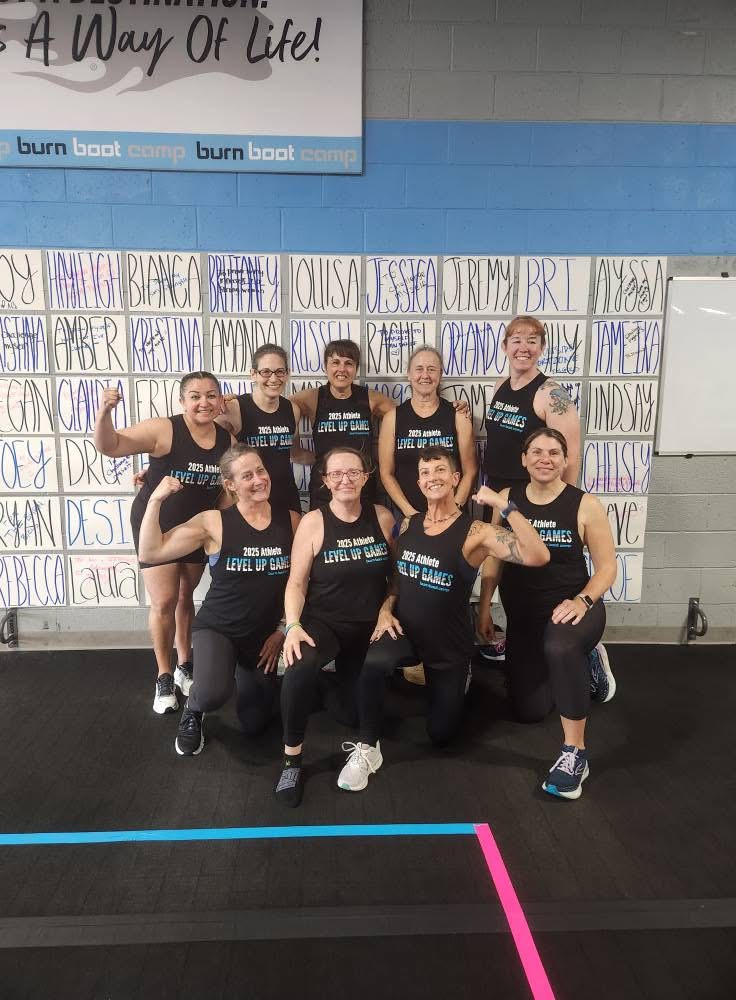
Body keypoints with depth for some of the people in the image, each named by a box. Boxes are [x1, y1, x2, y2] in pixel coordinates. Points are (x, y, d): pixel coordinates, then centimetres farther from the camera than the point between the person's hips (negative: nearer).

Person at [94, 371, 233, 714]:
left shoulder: (228, 440, -7)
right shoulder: (163, 430, -21)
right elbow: (109, 446, -26)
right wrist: (104, 412, -45)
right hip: (156, 525, -4)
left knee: (184, 596, 16)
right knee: (164, 602, -5)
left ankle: (184, 666, 33)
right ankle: (163, 677, 14)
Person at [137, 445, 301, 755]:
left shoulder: (291, 520, -5)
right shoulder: (214, 522, -11)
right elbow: (151, 553, -14)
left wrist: (283, 631, -1)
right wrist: (156, 500, -22)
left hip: (264, 634, 3)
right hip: (217, 627, -3)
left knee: (255, 726, 12)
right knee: (212, 694, -33)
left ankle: (242, 674, 44)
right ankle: (192, 712, 7)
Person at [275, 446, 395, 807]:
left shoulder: (383, 517, -3)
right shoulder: (313, 522, -10)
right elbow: (296, 582, -10)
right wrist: (293, 625, -25)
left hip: (369, 626, 3)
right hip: (323, 622, -3)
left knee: (354, 713, 11)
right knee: (299, 667, -38)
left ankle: (346, 676, 47)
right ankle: (292, 759, -17)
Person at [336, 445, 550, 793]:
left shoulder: (474, 532, -18)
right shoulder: (408, 524, -2)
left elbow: (538, 557, -33)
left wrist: (503, 504, -37)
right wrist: (385, 609, -5)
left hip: (449, 643, -2)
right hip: (404, 630, 2)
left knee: (441, 735, 12)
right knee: (372, 664, -34)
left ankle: (456, 678, 42)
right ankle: (367, 749, -10)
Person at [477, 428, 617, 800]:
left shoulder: (585, 505, -10)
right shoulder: (507, 499, -2)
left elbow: (607, 566, -7)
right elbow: (493, 557, 7)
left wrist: (583, 601, -24)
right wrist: (484, 607, 7)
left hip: (572, 608, -4)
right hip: (523, 615, 5)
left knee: (560, 646, -42)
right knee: (529, 712, 10)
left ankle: (574, 753, -24)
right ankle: (583, 665, 40)